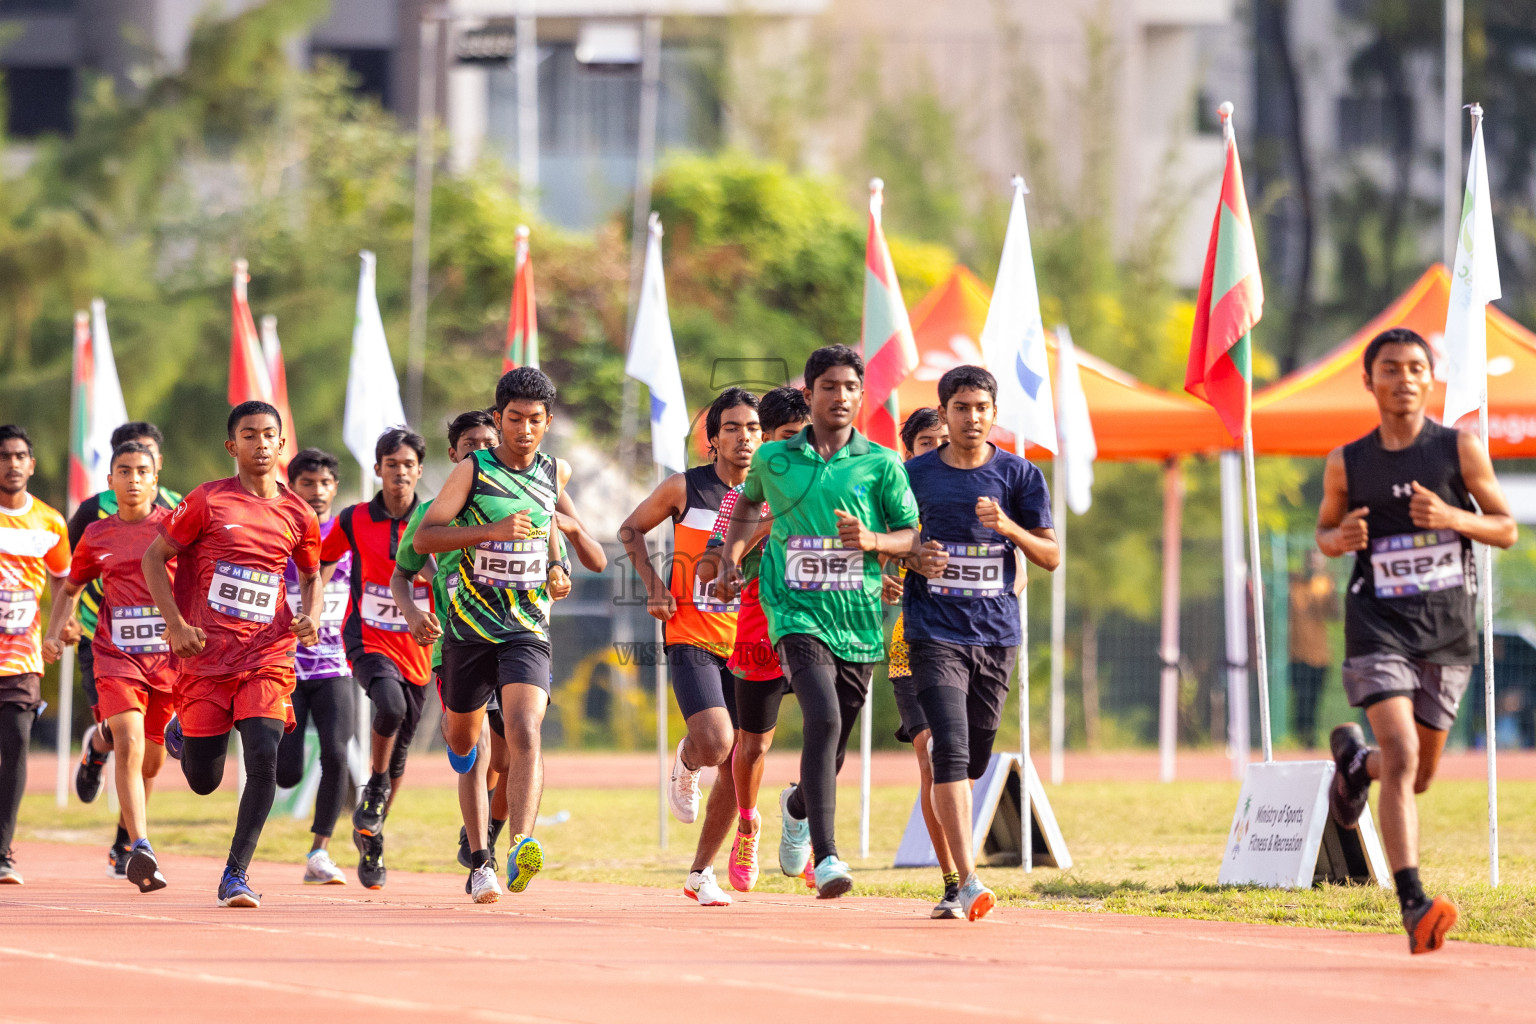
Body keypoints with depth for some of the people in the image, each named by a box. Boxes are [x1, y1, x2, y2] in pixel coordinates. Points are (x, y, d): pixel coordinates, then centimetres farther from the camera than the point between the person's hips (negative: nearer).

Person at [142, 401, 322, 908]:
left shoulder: (298, 515, 6)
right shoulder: (208, 501, -3)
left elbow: (311, 576, 23)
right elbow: (154, 557, 2)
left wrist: (310, 616, 1)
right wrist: (176, 623, -9)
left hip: (268, 657, 1)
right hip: (205, 654, -1)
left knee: (264, 761, -17)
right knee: (204, 781, 5)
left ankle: (235, 876, -7)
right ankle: (183, 731, 41)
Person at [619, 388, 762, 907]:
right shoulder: (684, 488, -3)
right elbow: (631, 529, 11)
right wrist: (653, 585, -3)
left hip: (747, 643, 3)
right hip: (691, 636, -3)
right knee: (715, 744, -23)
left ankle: (701, 873, 19)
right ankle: (685, 766, 15)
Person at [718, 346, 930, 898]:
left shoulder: (882, 464, 4)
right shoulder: (773, 459, 7)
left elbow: (915, 537, 4)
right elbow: (750, 501, 28)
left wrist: (873, 541, -15)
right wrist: (731, 555, 15)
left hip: (859, 623, 2)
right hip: (798, 617, -2)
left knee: (832, 745, 10)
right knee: (823, 719, -25)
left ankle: (798, 806, 47)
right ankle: (826, 855, -28)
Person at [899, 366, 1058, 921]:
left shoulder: (1019, 475, 5)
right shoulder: (915, 475, 5)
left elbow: (1051, 556, 5)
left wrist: (1010, 528, -13)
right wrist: (911, 558, -6)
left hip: (997, 632, 2)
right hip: (935, 632, -2)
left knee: (973, 761, 8)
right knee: (951, 750, -17)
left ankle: (957, 875, 23)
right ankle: (967, 881, -24)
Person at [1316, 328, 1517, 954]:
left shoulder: (1460, 450, 0)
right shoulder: (1347, 464, 2)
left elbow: (1506, 530, 4)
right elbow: (1325, 530, 17)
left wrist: (1452, 517, -16)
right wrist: (1339, 539, -8)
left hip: (1448, 629, 2)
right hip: (1378, 626, -2)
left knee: (1419, 774, 13)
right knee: (1402, 758, -19)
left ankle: (1355, 761, 49)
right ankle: (1413, 906, -25)